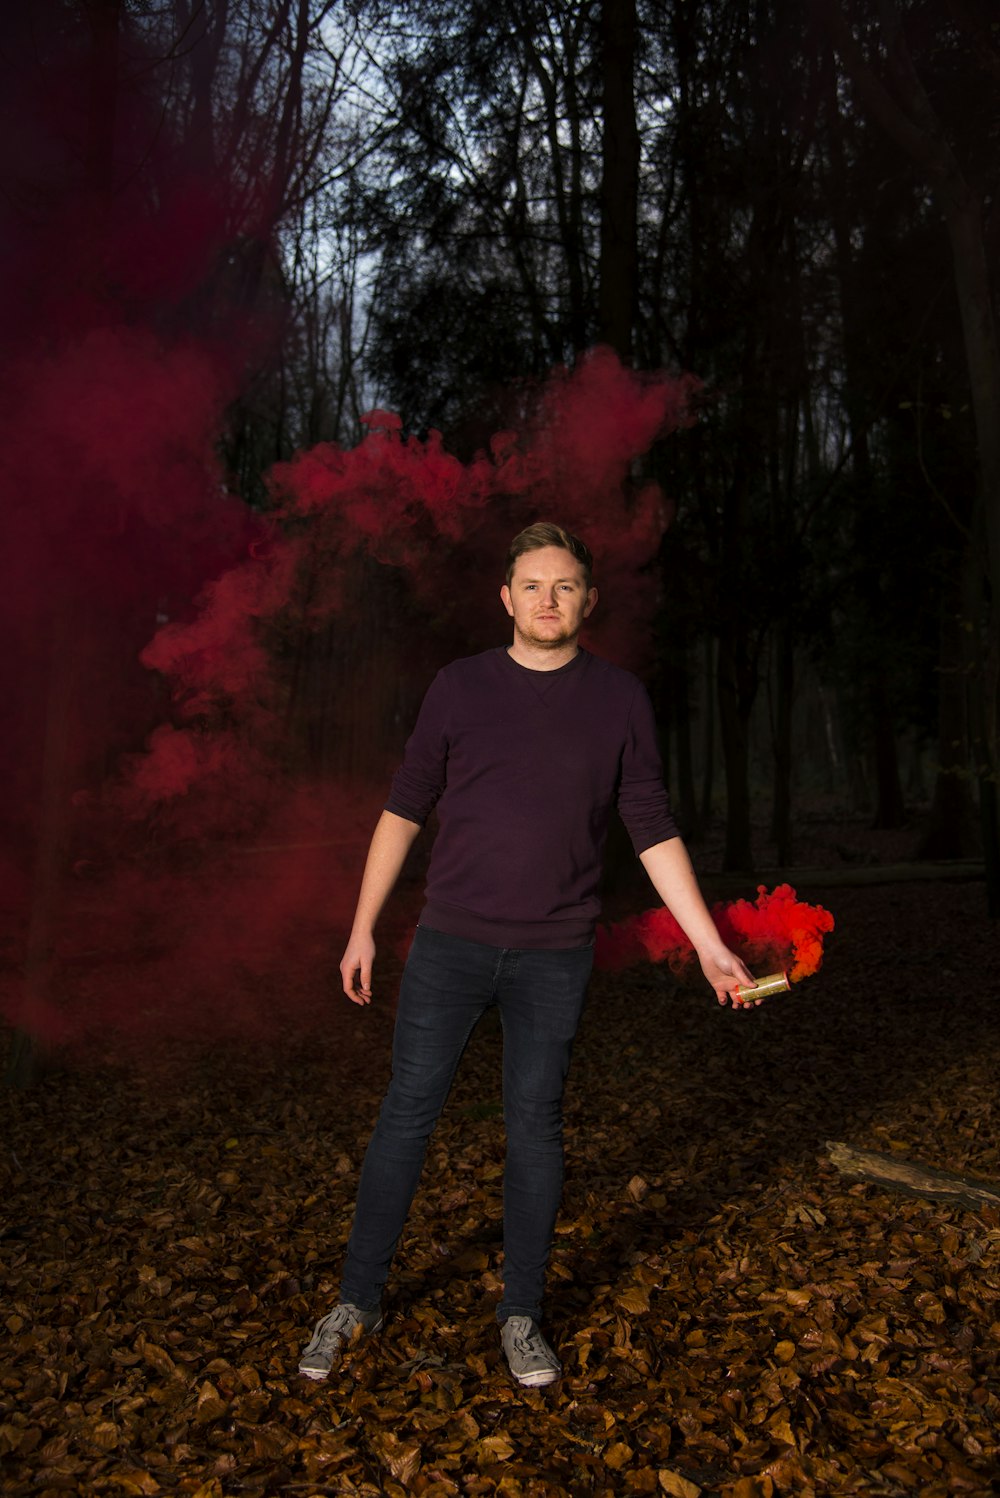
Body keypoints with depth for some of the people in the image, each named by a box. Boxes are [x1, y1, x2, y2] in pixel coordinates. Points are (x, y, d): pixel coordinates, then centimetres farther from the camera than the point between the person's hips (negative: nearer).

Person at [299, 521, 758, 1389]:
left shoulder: (620, 699, 1)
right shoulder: (460, 687, 1)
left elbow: (653, 829, 3)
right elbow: (405, 810, 6)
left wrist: (710, 945, -1)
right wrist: (363, 928, 5)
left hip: (555, 956, 0)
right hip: (450, 944, 0)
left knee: (536, 1127, 8)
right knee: (407, 1114, 5)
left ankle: (523, 1315, 27)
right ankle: (359, 1300, 25)